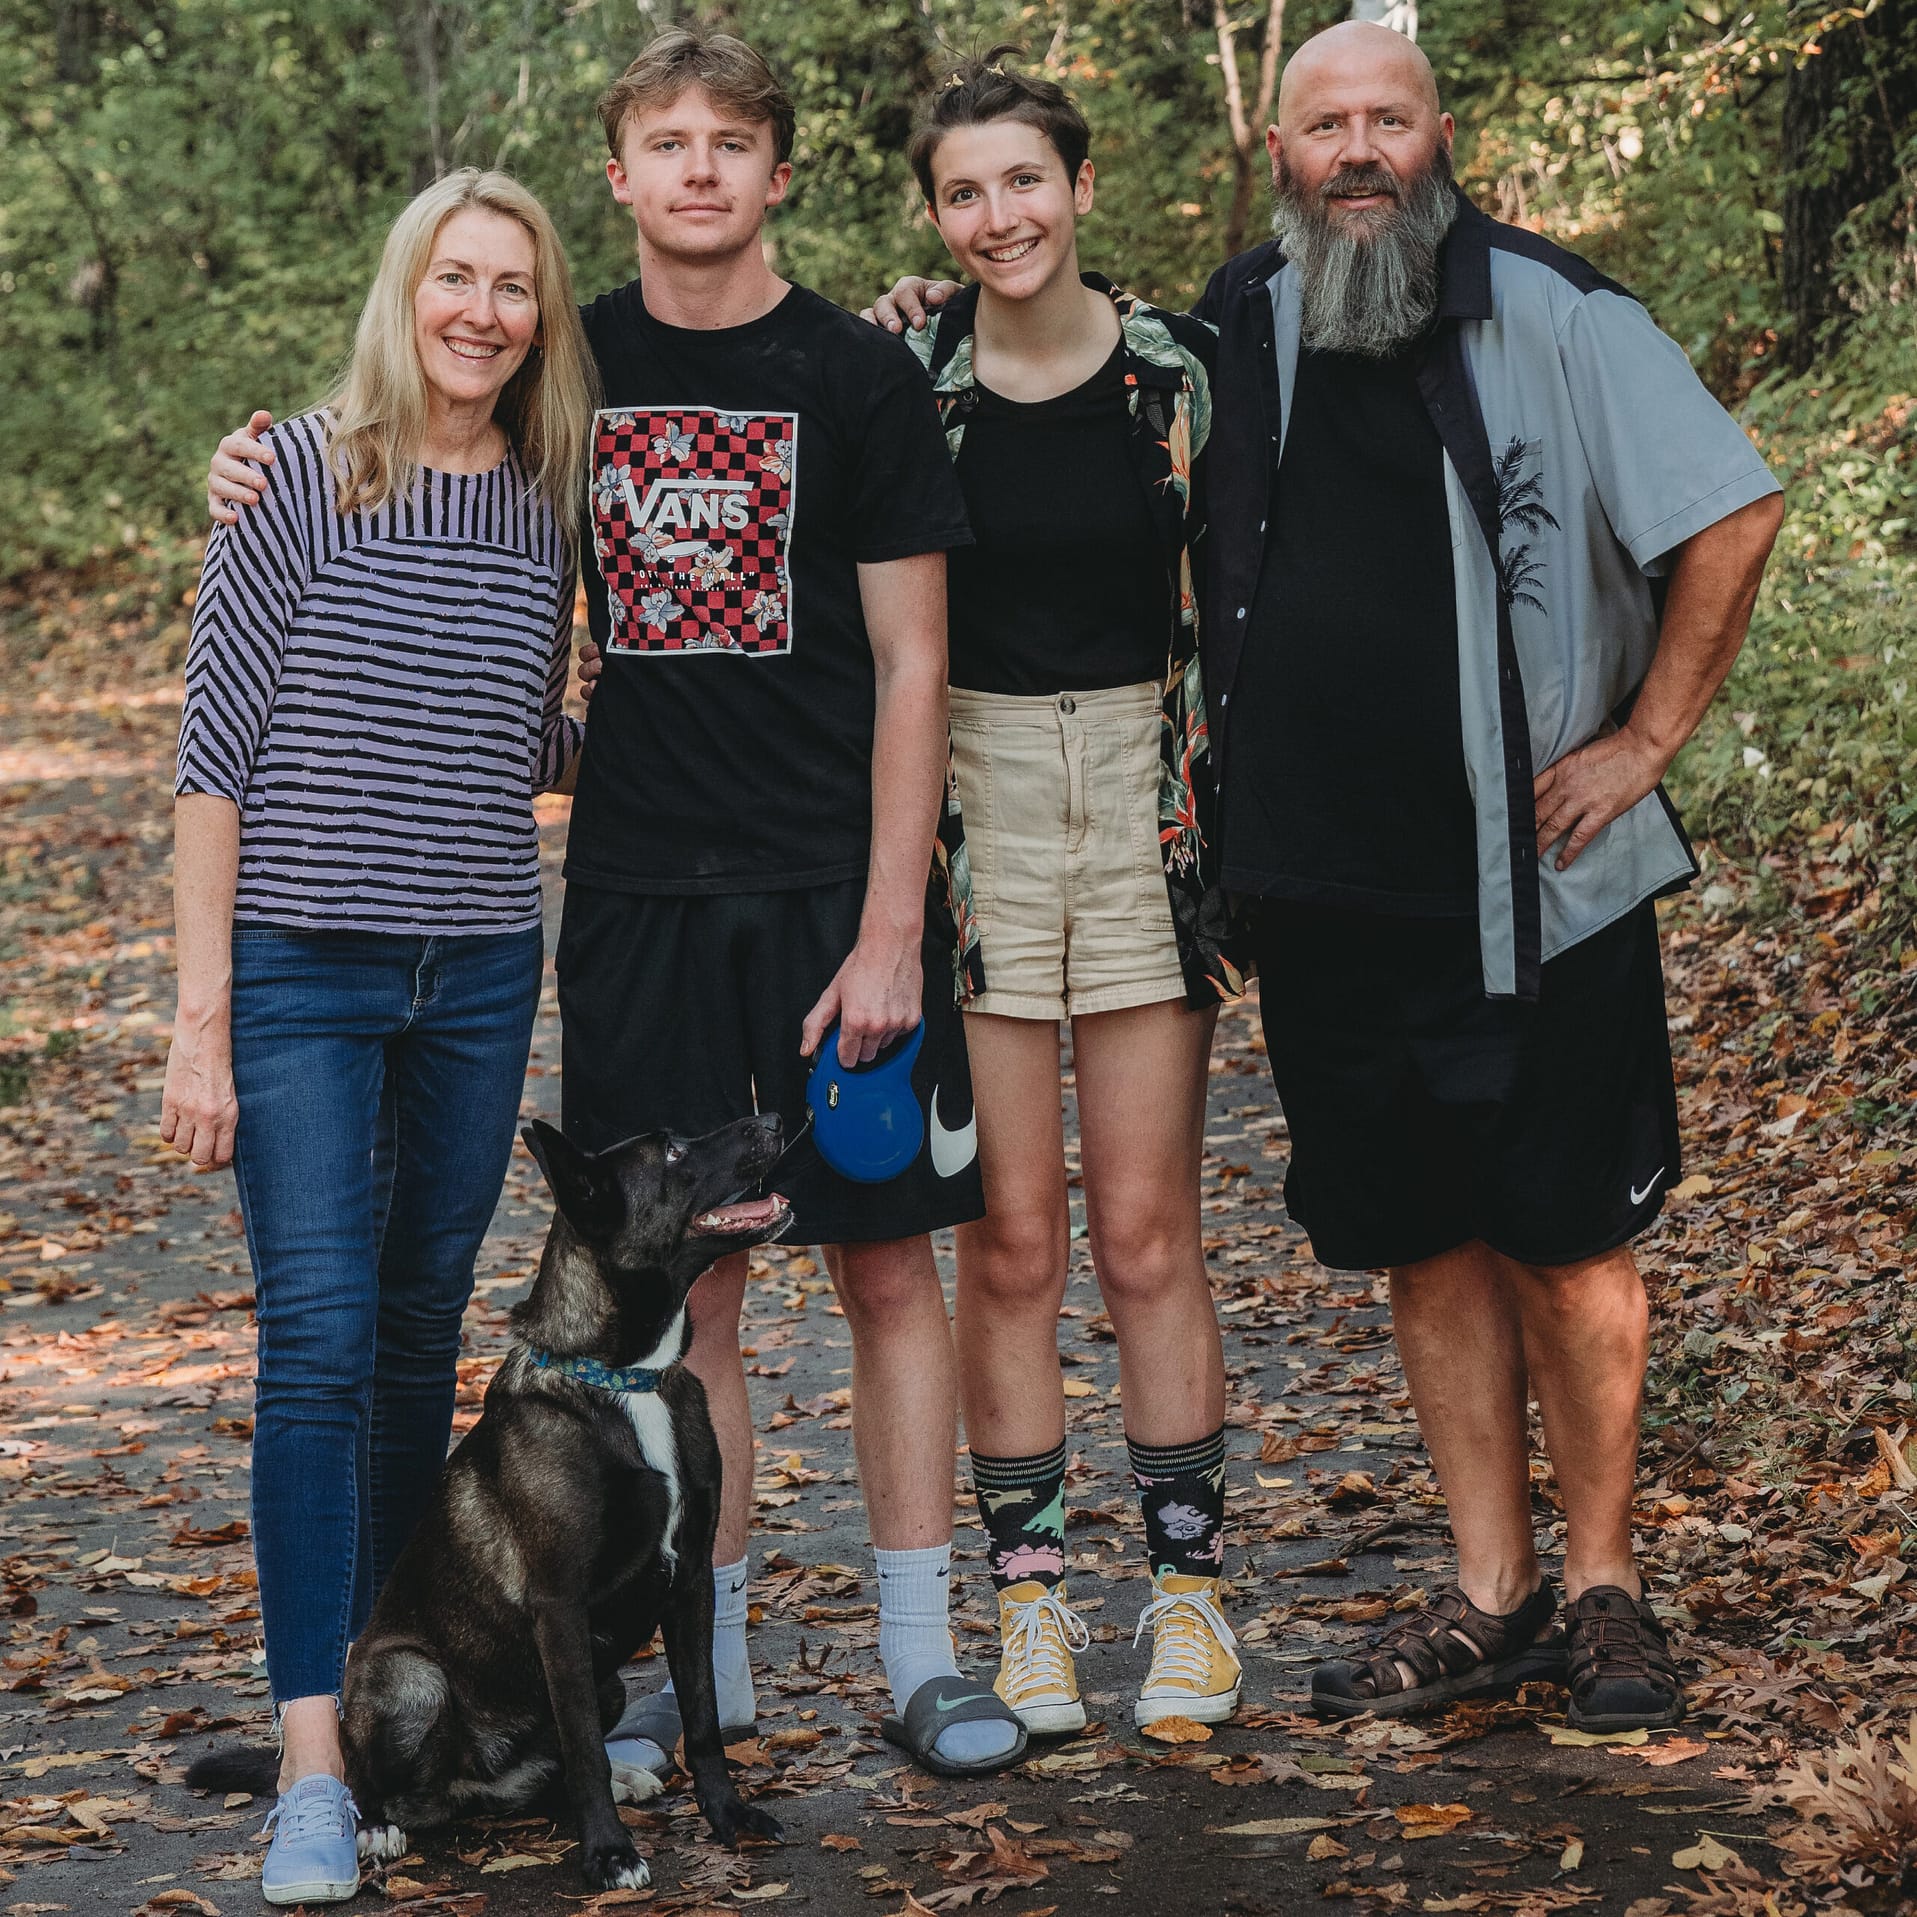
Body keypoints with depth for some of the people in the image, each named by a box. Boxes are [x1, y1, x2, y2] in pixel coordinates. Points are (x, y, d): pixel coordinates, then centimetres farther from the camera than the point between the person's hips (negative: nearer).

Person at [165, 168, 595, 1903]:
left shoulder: (546, 510, 6)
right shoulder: (301, 474, -6)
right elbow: (216, 750, -6)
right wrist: (202, 1017, -9)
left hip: (480, 979, 4)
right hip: (302, 973, -4)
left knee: (420, 1337, 11)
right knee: (318, 1340, -10)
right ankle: (312, 1763, -10)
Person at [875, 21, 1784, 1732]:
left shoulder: (1549, 318, -5)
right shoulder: (1234, 338, 7)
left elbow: (1731, 512, -3)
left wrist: (1649, 737, -4)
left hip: (1534, 878, -4)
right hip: (1327, 885, 4)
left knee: (1566, 1240, 3)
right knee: (1425, 1245, 10)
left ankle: (1605, 1588, 17)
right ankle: (1492, 1598, 21)